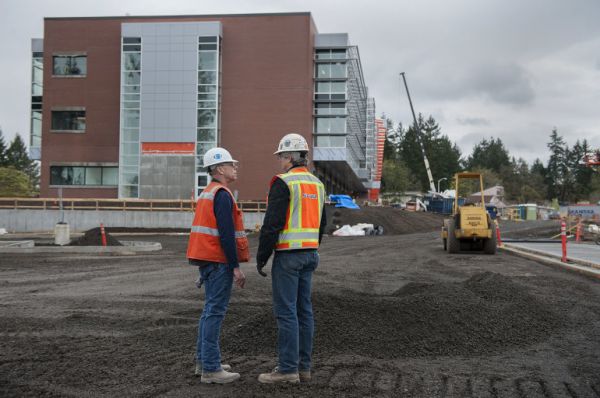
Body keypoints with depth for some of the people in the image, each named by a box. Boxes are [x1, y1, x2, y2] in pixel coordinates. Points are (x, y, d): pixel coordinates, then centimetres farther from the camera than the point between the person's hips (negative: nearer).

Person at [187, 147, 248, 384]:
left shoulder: (207, 193, 17)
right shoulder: (222, 195, -14)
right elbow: (226, 234, -21)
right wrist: (236, 267, -19)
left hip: (207, 258, 10)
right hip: (219, 260, -10)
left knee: (210, 309, 16)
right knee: (215, 311, -7)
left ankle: (203, 360, 23)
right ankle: (210, 369, -5)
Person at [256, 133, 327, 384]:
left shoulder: (283, 183, -13)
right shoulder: (317, 184, 13)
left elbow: (272, 224, -16)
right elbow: (321, 224, 18)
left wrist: (261, 257, -8)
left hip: (287, 255, -8)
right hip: (309, 255, 8)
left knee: (286, 311, -5)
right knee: (303, 310, 10)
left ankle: (287, 369, -2)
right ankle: (303, 367, 15)